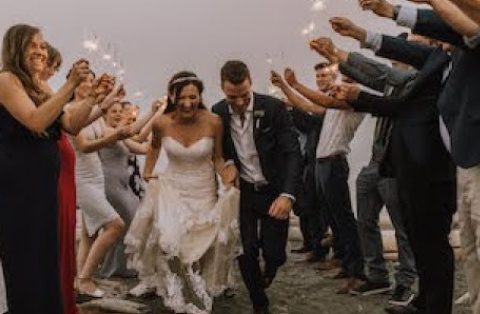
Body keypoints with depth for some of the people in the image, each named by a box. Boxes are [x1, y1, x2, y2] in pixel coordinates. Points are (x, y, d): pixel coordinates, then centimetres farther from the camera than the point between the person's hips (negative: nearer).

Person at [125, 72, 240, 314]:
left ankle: (198, 291, 32)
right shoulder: (161, 123, -13)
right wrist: (148, 174, 6)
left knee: (199, 244, 8)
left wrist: (226, 175, -20)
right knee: (167, 238, -9)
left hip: (204, 190, 0)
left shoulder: (213, 122, -18)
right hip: (171, 187, 1)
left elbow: (217, 158, -3)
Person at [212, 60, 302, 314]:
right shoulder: (218, 113, -6)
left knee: (273, 253, -4)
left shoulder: (274, 108, -16)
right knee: (246, 252, -3)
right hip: (242, 191, 2)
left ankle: (270, 267, 34)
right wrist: (227, 163, -7)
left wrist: (287, 194, -29)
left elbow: (292, 153, -18)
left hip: (274, 191, -2)